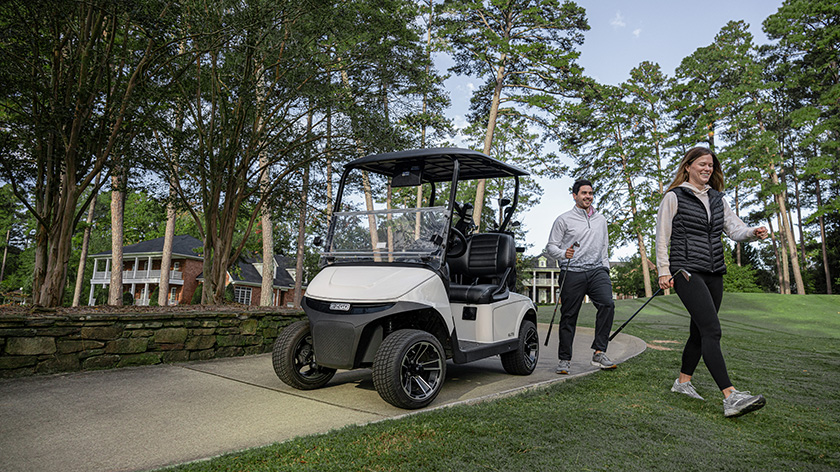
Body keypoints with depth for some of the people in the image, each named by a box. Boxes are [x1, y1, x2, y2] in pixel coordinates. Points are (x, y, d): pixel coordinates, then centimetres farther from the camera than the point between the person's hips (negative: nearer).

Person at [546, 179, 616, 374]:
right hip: (573, 272, -3)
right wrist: (564, 254, -18)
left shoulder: (601, 219, 18)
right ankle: (564, 359, 10)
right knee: (569, 316, -1)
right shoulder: (564, 219, 3)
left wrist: (605, 268, 18)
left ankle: (599, 353, -14)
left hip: (597, 270, 3)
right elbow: (550, 246, 2)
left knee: (607, 304, -20)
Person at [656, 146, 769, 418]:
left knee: (699, 331, 11)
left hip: (714, 274, 7)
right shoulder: (674, 197, -1)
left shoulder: (717, 199, 17)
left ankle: (683, 381, 26)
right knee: (712, 330, -16)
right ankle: (730, 397, -19)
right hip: (687, 272, -7)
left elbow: (734, 228, 10)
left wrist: (753, 233, -13)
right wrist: (663, 271, -9)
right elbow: (662, 236, -4)